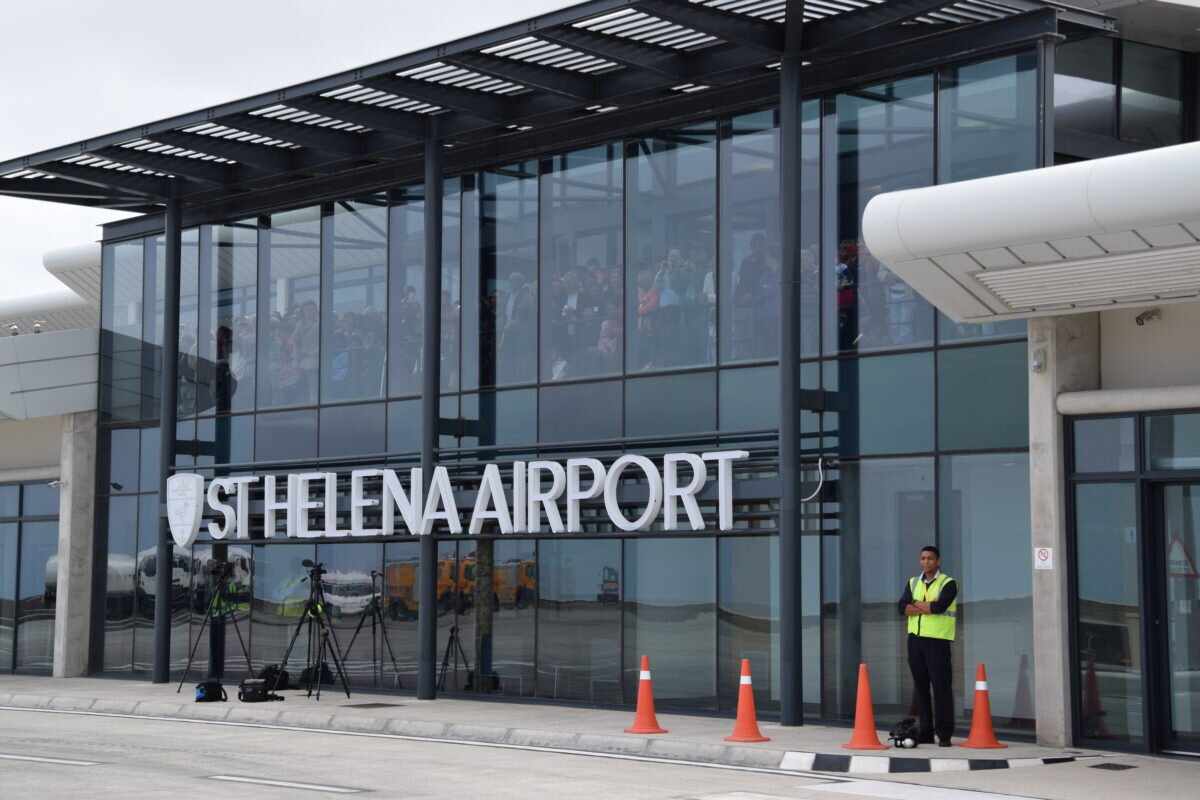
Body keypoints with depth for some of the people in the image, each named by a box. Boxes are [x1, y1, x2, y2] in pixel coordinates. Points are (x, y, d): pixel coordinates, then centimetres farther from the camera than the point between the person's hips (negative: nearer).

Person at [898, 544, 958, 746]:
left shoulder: (948, 584, -1)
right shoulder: (913, 583, 14)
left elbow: (940, 606, -19)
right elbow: (903, 607, -1)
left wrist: (916, 603, -4)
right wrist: (928, 607, -13)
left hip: (937, 641, -5)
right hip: (915, 639, 5)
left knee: (941, 687, -8)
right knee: (920, 687, 6)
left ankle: (944, 735, -5)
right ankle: (925, 733, 12)